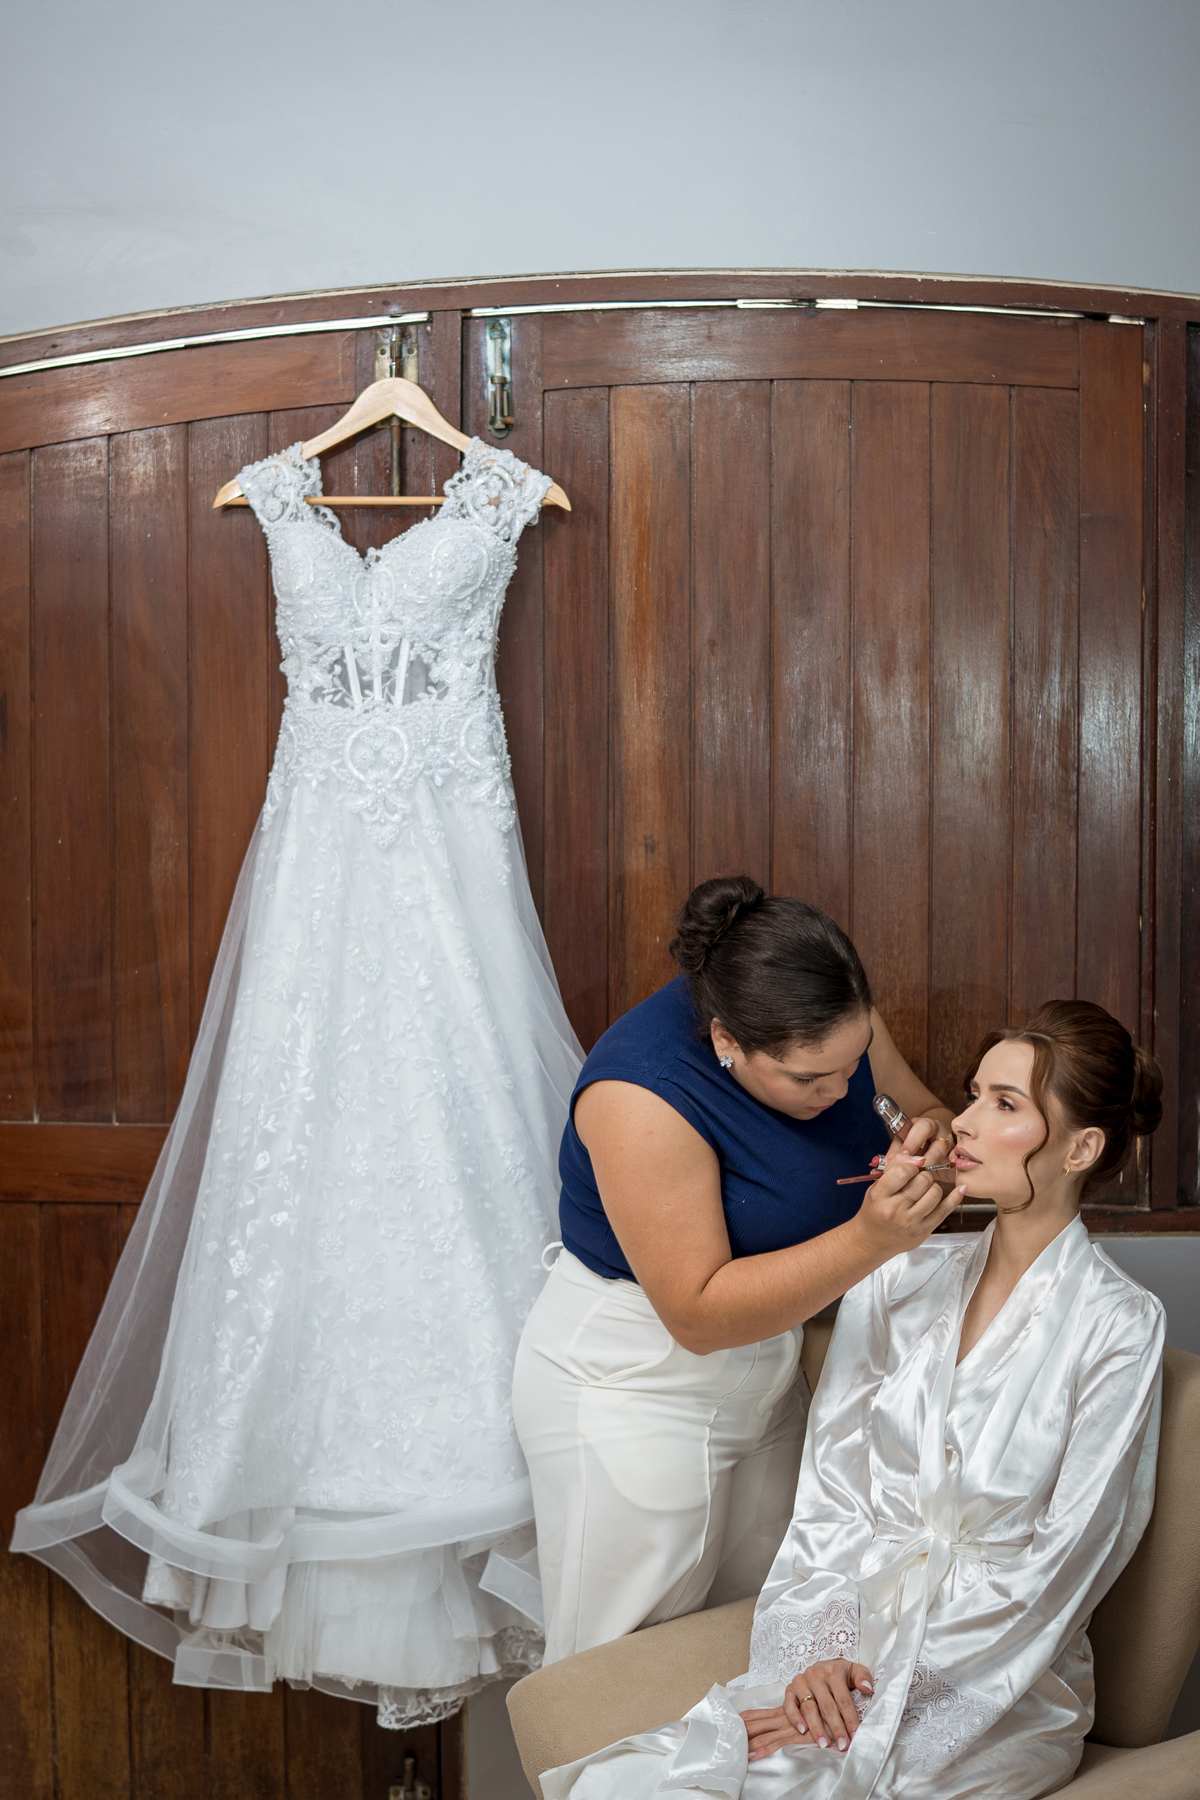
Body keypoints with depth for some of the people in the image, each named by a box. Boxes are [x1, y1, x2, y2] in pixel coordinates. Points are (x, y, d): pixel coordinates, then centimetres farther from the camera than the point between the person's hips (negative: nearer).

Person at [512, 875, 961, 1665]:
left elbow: (926, 1108, 8)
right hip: (635, 1391, -6)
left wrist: (929, 1136, -17)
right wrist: (870, 1239, -36)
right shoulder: (643, 1094, -30)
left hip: (762, 1377, 7)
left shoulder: (832, 1026, -10)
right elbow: (699, 1313, -29)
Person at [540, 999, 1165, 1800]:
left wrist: (888, 1696, -14)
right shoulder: (902, 1277, 7)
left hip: (999, 1694, -4)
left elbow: (1056, 1569, -10)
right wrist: (821, 1650, -10)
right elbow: (832, 1487, 5)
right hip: (850, 1651, 4)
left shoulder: (1119, 1326, -7)